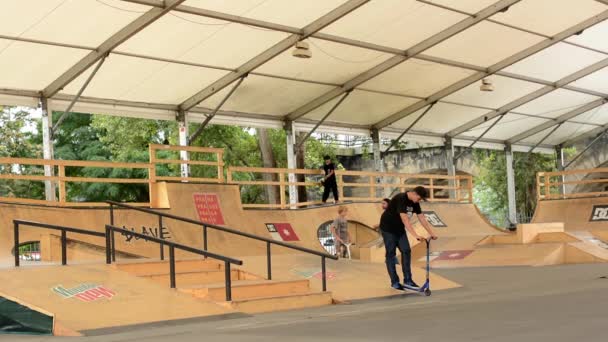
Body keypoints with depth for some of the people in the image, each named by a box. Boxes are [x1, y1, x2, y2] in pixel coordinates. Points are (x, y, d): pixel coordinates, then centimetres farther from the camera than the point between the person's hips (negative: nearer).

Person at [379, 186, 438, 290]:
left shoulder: (415, 202, -3)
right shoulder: (400, 199, -29)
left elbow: (422, 219, -1)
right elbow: (405, 220, -37)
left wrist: (432, 233, -8)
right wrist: (416, 235, -43)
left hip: (400, 229, 8)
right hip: (388, 228, -8)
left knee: (406, 251, 1)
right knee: (391, 254, -3)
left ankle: (407, 279, 6)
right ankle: (394, 282, 3)